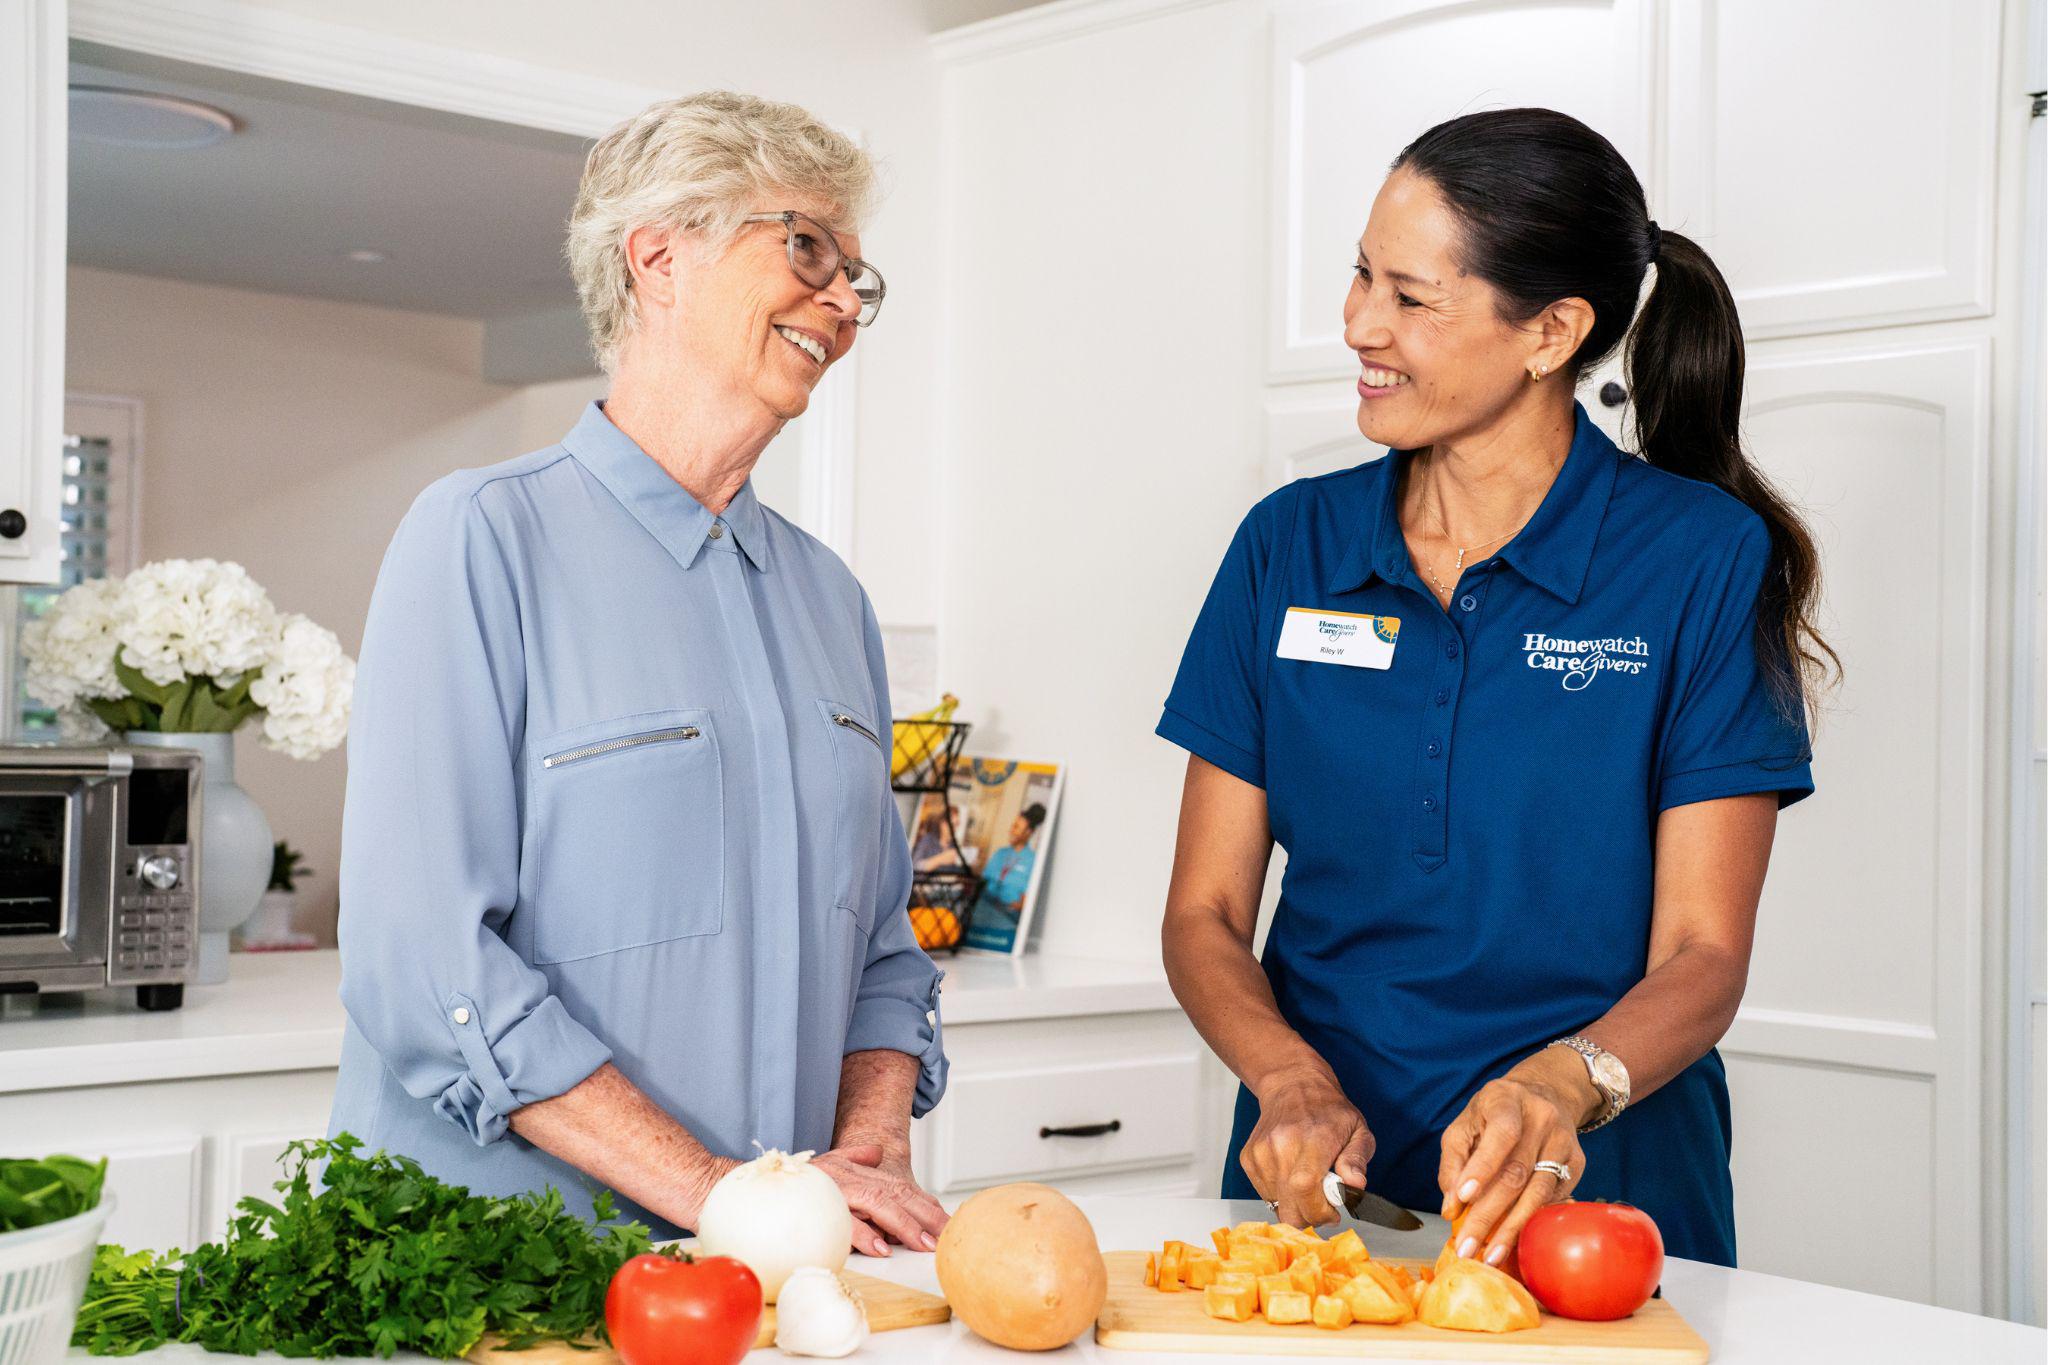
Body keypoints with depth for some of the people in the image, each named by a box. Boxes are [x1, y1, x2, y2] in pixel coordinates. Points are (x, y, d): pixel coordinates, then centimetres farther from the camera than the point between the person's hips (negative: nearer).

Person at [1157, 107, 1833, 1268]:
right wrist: (1292, 1081, -14)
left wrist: (1565, 1085, -25)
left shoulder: (1705, 561, -4)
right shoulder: (1290, 545, 4)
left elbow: (1701, 958, -6)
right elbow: (1205, 917, 4)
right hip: (1317, 1189, 2)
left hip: (1594, 1193, -2)